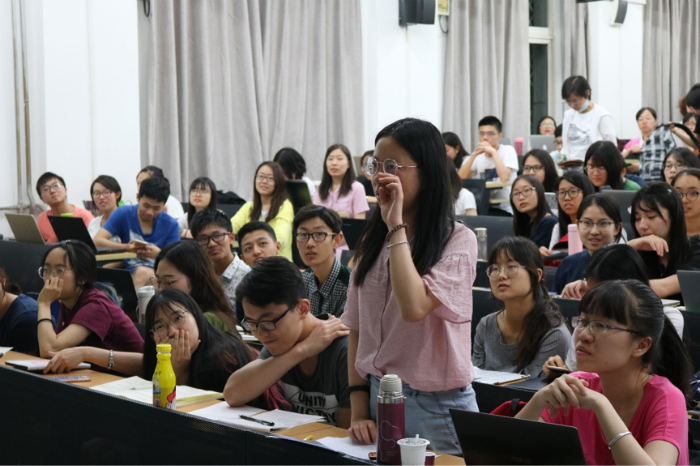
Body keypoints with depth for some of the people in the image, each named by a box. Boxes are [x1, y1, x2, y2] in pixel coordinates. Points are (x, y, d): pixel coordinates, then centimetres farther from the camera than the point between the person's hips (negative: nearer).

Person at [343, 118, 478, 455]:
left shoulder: (457, 241, -11)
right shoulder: (372, 240, 6)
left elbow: (414, 307, -28)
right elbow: (357, 329, 7)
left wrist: (397, 227, -22)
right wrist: (359, 411, -2)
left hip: (435, 405, -5)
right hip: (376, 395, 5)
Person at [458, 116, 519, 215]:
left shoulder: (508, 150, -2)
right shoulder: (479, 155, 12)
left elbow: (504, 178, -20)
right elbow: (461, 178, -1)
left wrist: (493, 151, -15)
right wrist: (473, 155, -9)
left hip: (504, 209, -4)